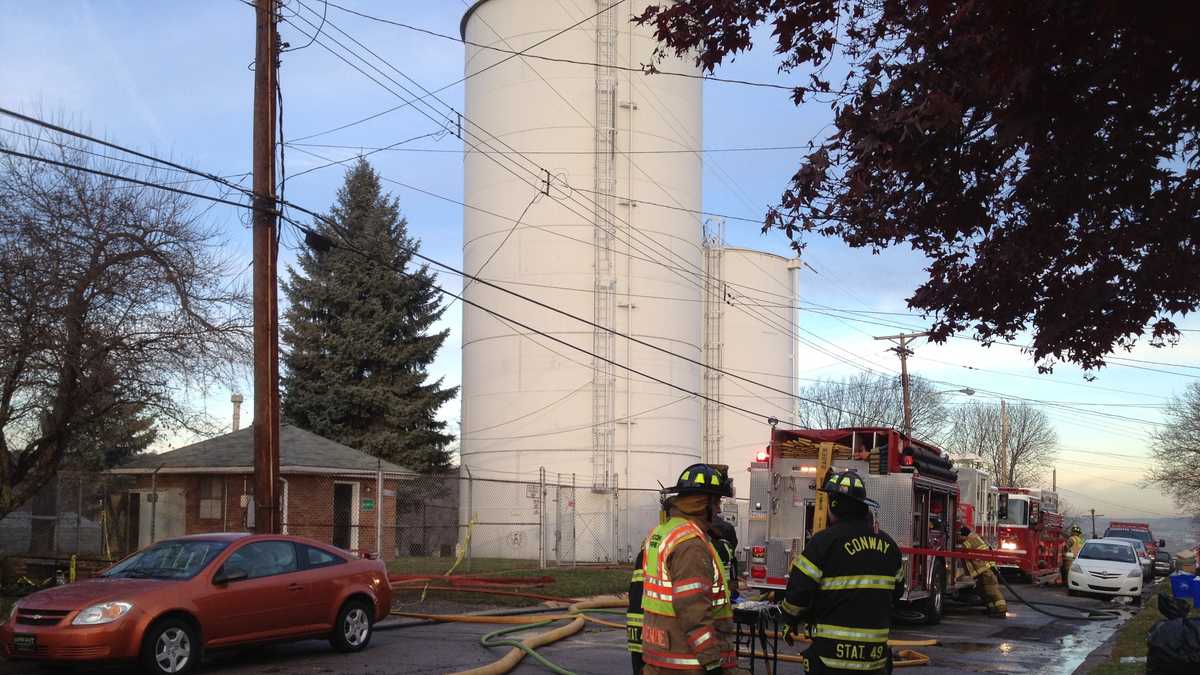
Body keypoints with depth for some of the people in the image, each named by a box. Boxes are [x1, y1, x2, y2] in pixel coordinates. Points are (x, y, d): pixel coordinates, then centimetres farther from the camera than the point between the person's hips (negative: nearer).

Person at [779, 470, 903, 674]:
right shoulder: (888, 544, 8)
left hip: (833, 651, -5)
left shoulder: (825, 541, -12)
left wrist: (791, 619, 7)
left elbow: (799, 591, -12)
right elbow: (896, 590, 18)